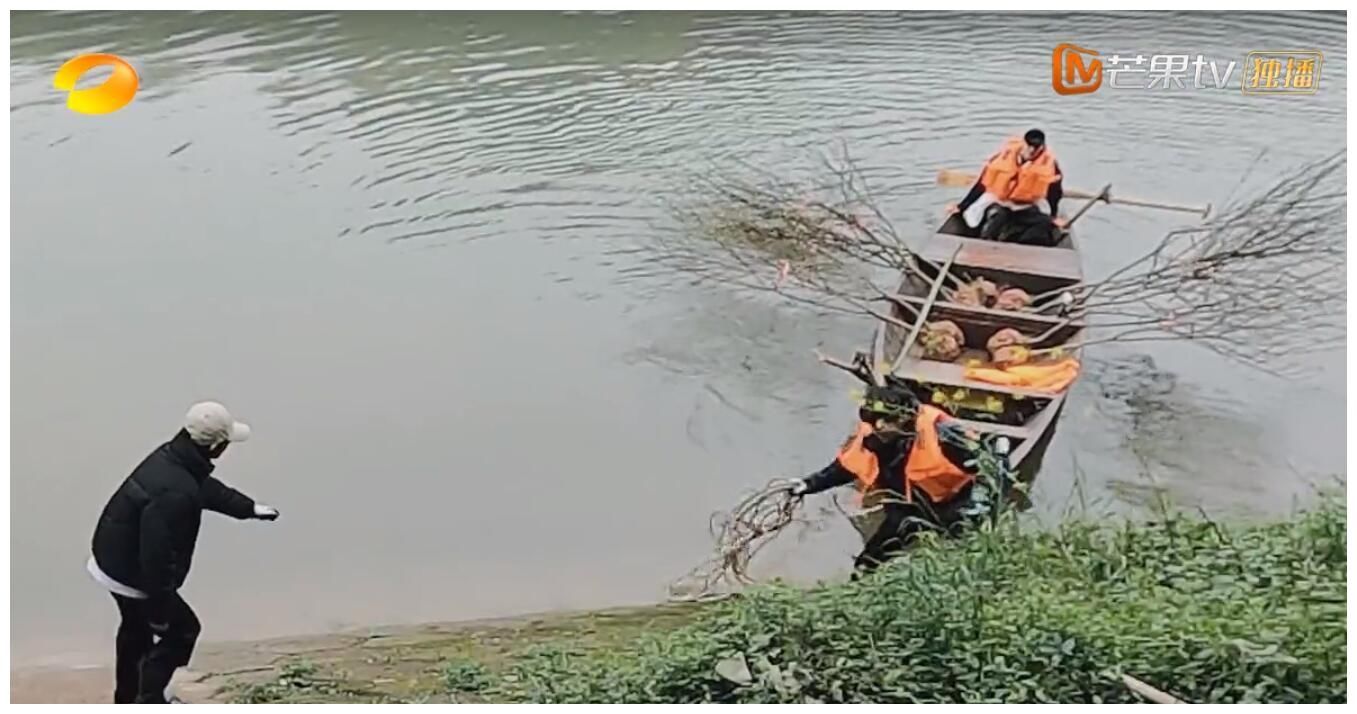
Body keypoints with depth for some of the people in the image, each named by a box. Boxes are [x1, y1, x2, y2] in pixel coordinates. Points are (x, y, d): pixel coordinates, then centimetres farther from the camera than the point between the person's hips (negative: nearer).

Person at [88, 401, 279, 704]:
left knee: (136, 626, 30)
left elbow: (208, 488, 15)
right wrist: (160, 610, -22)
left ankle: (128, 696, 50)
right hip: (133, 574, -10)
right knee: (182, 629, 9)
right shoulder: (176, 493, -36)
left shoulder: (170, 456, -6)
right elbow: (157, 556, -33)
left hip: (111, 559, 10)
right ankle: (148, 701, 19)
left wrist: (250, 508, 24)